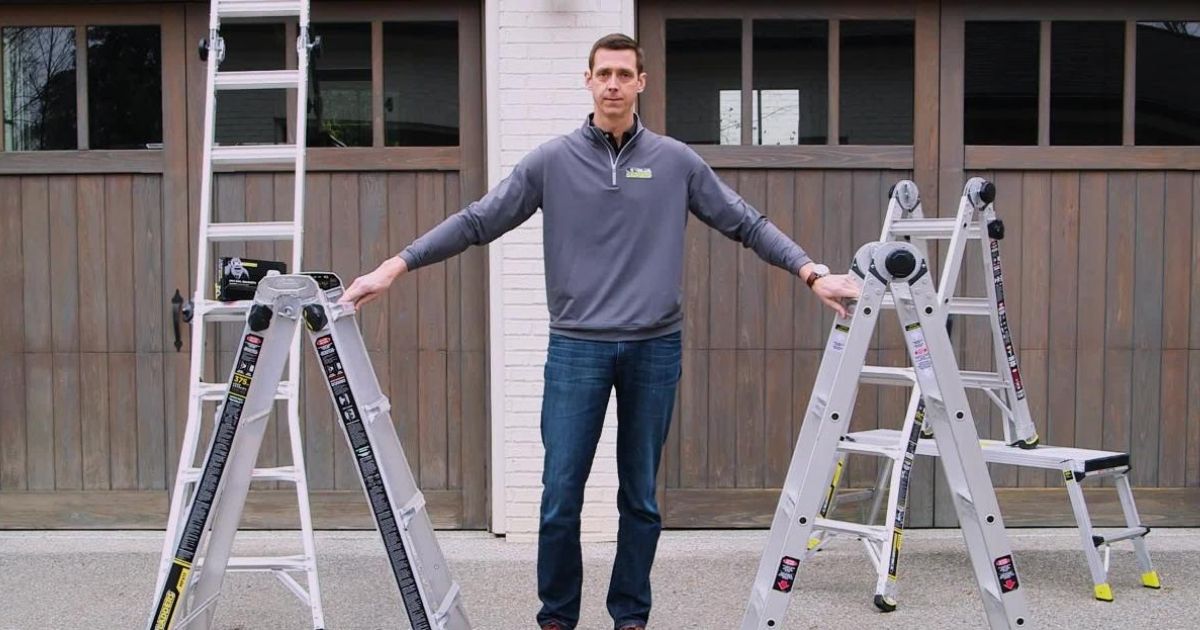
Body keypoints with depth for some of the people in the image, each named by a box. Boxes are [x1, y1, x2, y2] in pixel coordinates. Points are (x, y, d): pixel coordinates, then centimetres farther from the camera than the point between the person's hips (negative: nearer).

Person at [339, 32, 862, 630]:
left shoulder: (677, 161, 4)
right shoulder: (551, 161, 2)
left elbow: (747, 224, 6)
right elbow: (477, 222, 2)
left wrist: (813, 273, -6)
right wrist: (394, 266, -5)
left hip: (654, 350, 1)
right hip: (576, 349, -1)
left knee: (641, 497, 9)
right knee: (560, 496, 1)